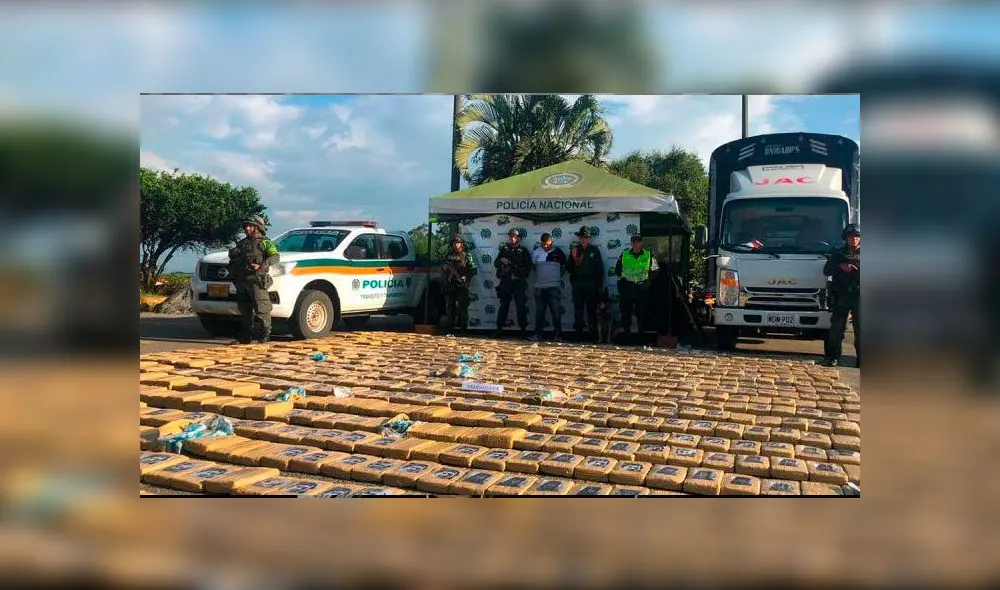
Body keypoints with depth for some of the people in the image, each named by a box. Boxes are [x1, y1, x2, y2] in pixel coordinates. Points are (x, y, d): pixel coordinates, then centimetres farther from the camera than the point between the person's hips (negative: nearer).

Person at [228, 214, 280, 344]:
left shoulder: (264, 242, 3)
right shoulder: (241, 243, 24)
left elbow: (275, 256, -10)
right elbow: (233, 257, 35)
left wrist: (261, 266, -21)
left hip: (256, 280, -7)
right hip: (241, 280, 7)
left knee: (261, 308, -9)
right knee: (244, 309, 9)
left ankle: (266, 332, -1)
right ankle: (246, 336, 15)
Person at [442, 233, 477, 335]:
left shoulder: (467, 255, 2)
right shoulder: (448, 256, 14)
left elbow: (474, 270, -2)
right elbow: (444, 269, 21)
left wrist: (466, 277, -15)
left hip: (462, 286, -4)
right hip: (450, 286, 4)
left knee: (462, 307, -5)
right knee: (449, 306, 6)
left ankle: (463, 327, -1)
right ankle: (450, 326, 13)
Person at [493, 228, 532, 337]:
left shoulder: (523, 251, 6)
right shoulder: (504, 249, 12)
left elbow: (528, 267, 2)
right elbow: (495, 264, 10)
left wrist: (519, 274, -12)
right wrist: (501, 260, -11)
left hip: (519, 282, -2)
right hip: (505, 282, 2)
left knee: (521, 306, -2)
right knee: (503, 305, 4)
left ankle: (523, 329, 4)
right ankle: (499, 328, 8)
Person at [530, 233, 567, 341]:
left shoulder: (558, 252, 0)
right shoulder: (536, 252, 5)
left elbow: (564, 267, 10)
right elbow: (533, 266, 18)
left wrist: (557, 277, 6)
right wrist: (539, 277, 13)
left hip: (554, 286, -2)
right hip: (539, 286, 2)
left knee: (555, 311, -3)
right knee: (539, 311, 6)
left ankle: (558, 334, 1)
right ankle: (538, 334, 11)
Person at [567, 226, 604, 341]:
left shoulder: (594, 250, 5)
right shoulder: (574, 249, 8)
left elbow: (600, 268, 4)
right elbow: (569, 268, 6)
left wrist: (600, 284, 0)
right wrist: (573, 257, -11)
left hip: (591, 284, -2)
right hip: (577, 283, 2)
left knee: (591, 309, 0)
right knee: (578, 310, 3)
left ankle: (593, 333, 2)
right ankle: (578, 332, 8)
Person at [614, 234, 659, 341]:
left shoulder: (649, 255, 2)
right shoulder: (624, 255, 7)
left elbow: (655, 270, 9)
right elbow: (617, 269, 17)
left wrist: (647, 280, -2)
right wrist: (622, 278, 2)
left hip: (642, 289, -1)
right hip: (626, 288, 2)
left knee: (641, 313, 2)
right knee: (625, 312, 5)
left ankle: (642, 333, 11)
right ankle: (626, 332, 15)